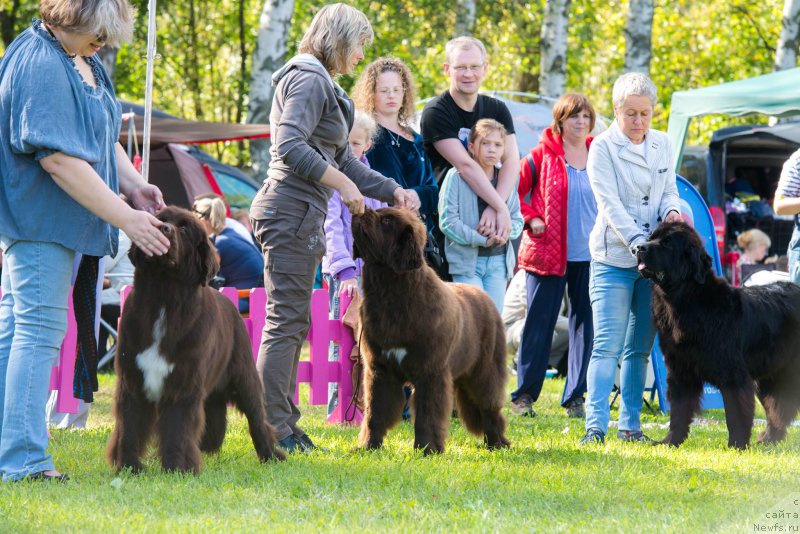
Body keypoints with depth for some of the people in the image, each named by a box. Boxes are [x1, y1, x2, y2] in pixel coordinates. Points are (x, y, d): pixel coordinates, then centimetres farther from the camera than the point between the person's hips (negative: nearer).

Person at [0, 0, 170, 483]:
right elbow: (59, 158, -26)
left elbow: (103, 138, 22)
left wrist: (134, 185, 4)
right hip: (39, 218, -10)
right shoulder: (40, 67, -21)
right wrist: (127, 218, -23)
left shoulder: (86, 61, 12)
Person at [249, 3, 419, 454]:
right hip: (292, 210, -11)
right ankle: (274, 429, -11)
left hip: (302, 216, 11)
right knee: (287, 320, -10)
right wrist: (343, 183, -20)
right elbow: (290, 145, -24)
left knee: (292, 324, 12)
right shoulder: (309, 79, -11)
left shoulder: (324, 86, 22)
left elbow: (343, 160, 23)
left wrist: (394, 192, 12)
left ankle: (284, 425, 16)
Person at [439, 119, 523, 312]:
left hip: (498, 261, 5)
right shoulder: (456, 177, -8)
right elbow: (448, 221, -13)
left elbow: (517, 220, 12)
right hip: (466, 260, -5)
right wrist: (482, 239, -19)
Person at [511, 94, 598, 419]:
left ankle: (576, 397, 11)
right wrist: (530, 219, -4)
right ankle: (524, 395, 8)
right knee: (540, 323, 0)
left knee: (585, 323, 3)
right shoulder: (543, 155, -1)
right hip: (548, 254, -3)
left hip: (590, 256, 3)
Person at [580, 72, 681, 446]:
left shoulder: (662, 144, 10)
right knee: (607, 345, -11)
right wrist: (639, 243, -23)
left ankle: (630, 425, 13)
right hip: (614, 258, -5)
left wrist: (671, 210, -8)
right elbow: (611, 204, -12)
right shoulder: (602, 148, -5)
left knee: (640, 347, 8)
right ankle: (595, 426, -14)